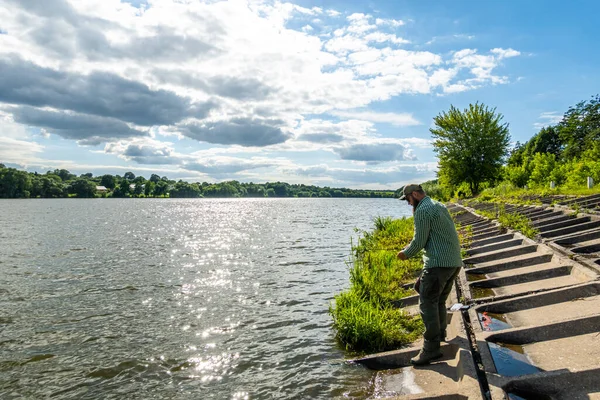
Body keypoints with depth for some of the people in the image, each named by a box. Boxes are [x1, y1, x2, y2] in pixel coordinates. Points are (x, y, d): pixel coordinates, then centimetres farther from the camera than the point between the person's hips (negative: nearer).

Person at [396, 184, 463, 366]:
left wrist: (406, 253, 4)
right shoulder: (439, 206, 19)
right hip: (454, 261, 10)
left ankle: (431, 348, -7)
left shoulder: (423, 210, -11)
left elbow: (419, 241, -13)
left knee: (427, 303, -7)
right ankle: (440, 333, 34)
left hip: (438, 263, -10)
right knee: (439, 300, 21)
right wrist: (410, 248, 23)